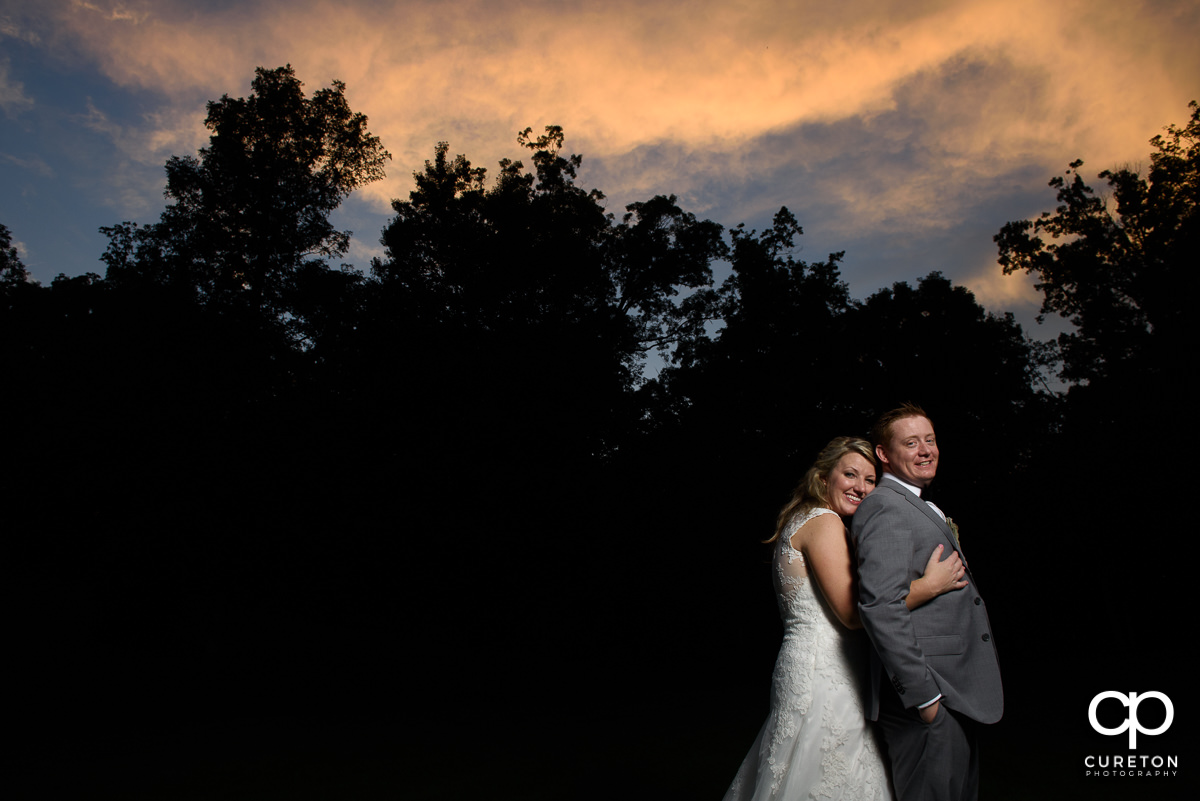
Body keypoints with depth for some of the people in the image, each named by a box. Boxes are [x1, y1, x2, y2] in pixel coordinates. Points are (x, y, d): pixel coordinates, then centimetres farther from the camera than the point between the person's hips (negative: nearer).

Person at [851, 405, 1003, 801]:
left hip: (954, 694, 10)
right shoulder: (885, 507, -15)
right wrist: (923, 694, -23)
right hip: (928, 696, -10)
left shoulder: (920, 508, 18)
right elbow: (880, 607, -25)